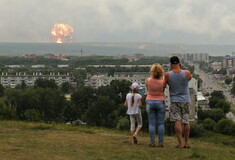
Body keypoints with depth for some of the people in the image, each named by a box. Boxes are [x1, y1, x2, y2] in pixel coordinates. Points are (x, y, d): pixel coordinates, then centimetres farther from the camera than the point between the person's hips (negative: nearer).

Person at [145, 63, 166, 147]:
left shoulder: (148, 80, -9)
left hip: (150, 102, 1)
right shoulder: (163, 81, -10)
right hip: (160, 102, -1)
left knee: (151, 123, 3)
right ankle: (160, 142, 2)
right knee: (161, 123, 5)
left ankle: (152, 142, 0)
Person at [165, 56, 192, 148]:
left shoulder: (167, 75, -10)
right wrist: (181, 69, 14)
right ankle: (186, 143, 15)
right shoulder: (186, 73, -9)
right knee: (186, 122, 10)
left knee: (177, 122, -3)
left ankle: (180, 143, -10)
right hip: (185, 100, 1)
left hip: (174, 100, -1)